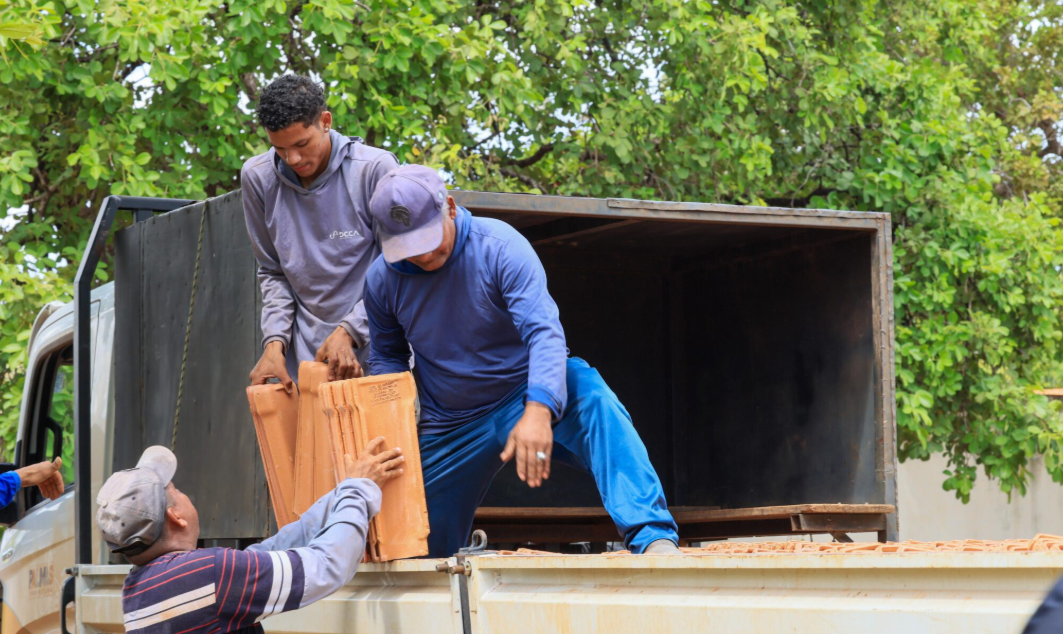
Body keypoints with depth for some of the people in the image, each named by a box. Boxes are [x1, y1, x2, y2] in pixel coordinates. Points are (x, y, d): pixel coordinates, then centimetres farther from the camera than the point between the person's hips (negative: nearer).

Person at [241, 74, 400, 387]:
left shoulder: (375, 169, -10)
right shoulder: (257, 177, 1)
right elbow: (272, 272, 9)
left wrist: (349, 331, -15)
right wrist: (274, 341, -5)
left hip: (369, 348, -3)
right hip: (301, 355, 3)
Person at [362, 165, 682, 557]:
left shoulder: (499, 247, -20)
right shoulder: (382, 279, -6)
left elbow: (545, 332, -30)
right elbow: (386, 358, 10)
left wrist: (538, 412, -47)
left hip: (525, 395, -4)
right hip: (449, 428, 4)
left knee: (590, 396, -38)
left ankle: (651, 536, -50)